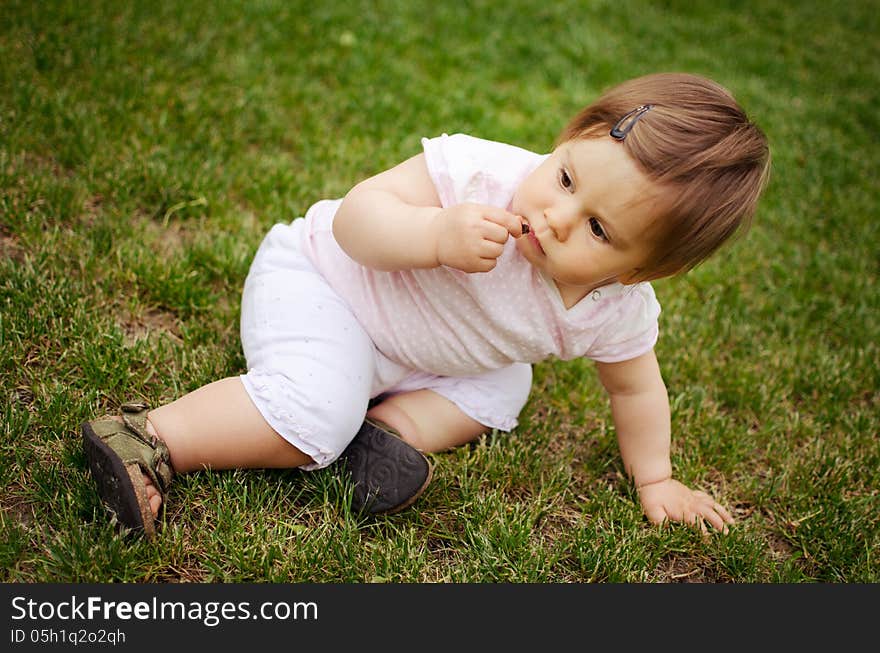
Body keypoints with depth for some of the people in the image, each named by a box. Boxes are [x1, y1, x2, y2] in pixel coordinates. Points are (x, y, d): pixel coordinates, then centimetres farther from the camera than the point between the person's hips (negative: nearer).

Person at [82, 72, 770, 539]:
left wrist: (655, 480, 4)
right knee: (315, 412, -28)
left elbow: (635, 387, 2)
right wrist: (439, 236, -48)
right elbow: (357, 215, -32)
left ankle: (393, 426, -9)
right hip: (315, 280, -6)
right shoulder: (480, 173, -32)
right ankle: (148, 440, -17)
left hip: (414, 357, 6)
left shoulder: (619, 310, -16)